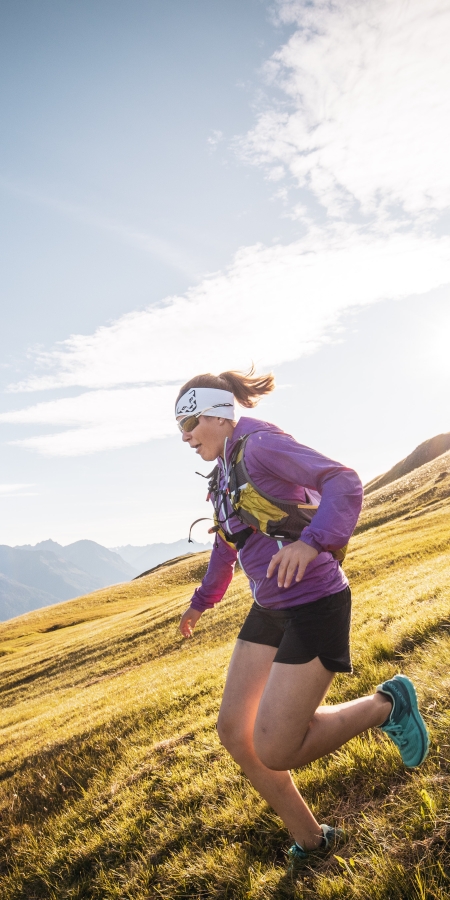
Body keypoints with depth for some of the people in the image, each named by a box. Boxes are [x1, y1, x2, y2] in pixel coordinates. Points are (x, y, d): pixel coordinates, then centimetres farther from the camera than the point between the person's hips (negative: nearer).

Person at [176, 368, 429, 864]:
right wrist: (202, 600, 36)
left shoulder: (260, 444, -13)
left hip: (313, 605, -9)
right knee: (234, 732, 10)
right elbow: (227, 544, 27)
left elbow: (344, 482, -25)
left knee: (273, 752, -9)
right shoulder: (226, 469, 13)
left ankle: (386, 705, 10)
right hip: (269, 610, 9)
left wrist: (311, 542, -42)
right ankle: (309, 839, 29)